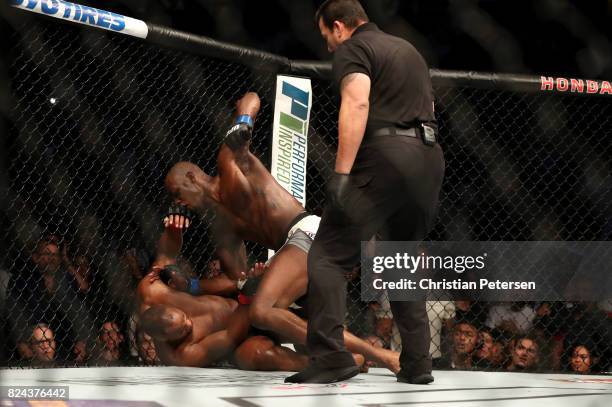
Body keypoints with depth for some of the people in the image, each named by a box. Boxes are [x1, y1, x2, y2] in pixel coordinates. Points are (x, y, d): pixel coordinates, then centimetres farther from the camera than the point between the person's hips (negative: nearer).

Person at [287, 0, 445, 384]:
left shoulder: (353, 48, 2)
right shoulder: (408, 49, 27)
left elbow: (357, 102, -15)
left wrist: (342, 172, -20)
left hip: (385, 155, -8)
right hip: (430, 158, 8)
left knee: (327, 257, -7)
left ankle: (331, 356, -19)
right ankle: (417, 363, 15)